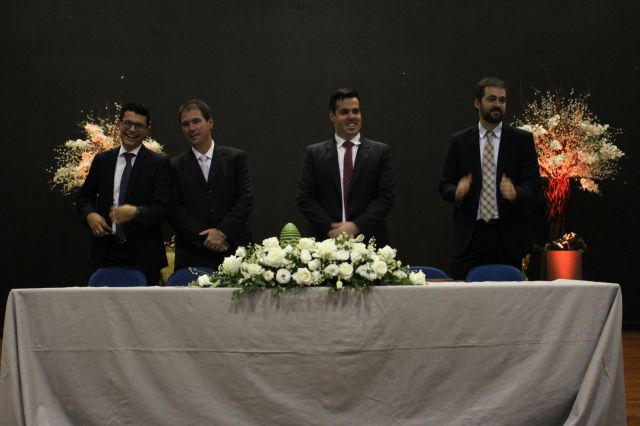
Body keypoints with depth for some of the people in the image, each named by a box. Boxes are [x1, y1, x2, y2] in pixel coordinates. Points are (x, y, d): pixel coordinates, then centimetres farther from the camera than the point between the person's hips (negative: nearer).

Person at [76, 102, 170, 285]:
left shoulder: (158, 163, -1)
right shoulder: (102, 160, 10)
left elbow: (162, 208, -8)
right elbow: (84, 197, 17)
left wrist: (136, 212, -27)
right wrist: (90, 215, -5)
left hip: (143, 256, -2)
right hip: (106, 252, 3)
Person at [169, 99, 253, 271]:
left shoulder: (236, 158, 7)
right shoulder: (175, 166, 8)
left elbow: (246, 198, 0)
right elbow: (175, 210, 1)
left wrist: (222, 232, -10)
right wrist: (204, 237, -10)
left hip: (234, 251, 0)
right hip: (193, 255, 0)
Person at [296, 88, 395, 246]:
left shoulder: (380, 151, 4)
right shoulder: (314, 153, 6)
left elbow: (386, 196, -2)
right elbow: (304, 198, 1)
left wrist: (356, 226, -13)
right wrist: (330, 229, -11)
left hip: (368, 239, 0)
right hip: (326, 240, 0)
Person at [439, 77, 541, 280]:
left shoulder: (522, 139, 6)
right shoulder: (459, 141, 8)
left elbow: (533, 181, 1)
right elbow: (444, 185, 8)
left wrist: (516, 193, -20)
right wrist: (457, 191, -15)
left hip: (508, 234, 0)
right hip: (468, 234, 0)